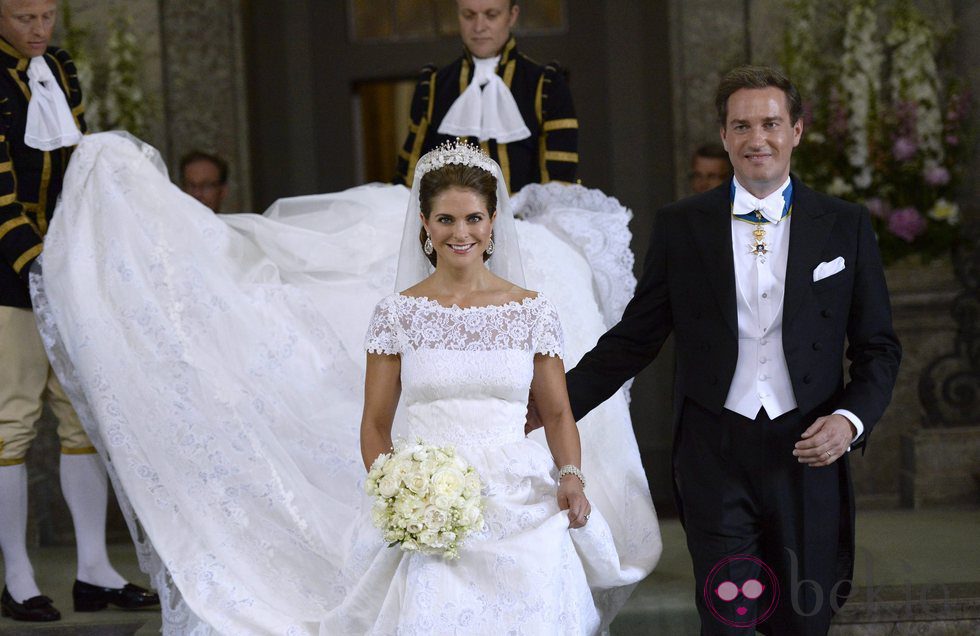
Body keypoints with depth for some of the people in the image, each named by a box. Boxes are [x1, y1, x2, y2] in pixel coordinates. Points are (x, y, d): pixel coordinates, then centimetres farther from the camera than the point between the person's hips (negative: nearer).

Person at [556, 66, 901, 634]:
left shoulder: (846, 227, 5)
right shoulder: (681, 227, 4)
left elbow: (879, 347, 8)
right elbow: (633, 340, 7)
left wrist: (851, 418, -10)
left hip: (808, 451, 1)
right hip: (715, 453, -1)